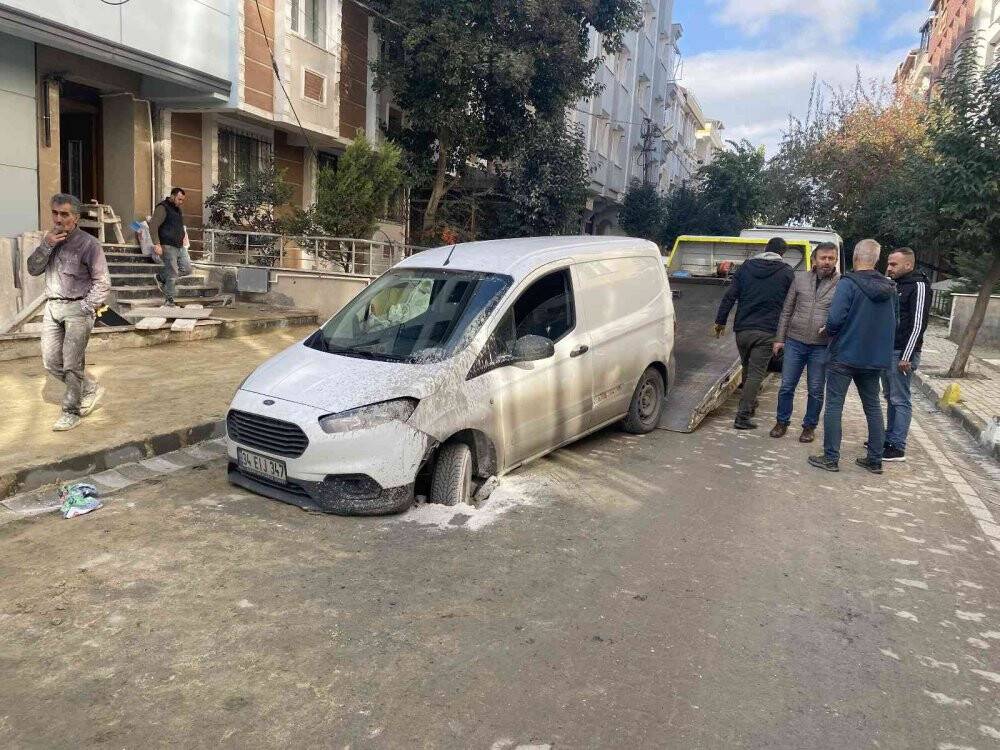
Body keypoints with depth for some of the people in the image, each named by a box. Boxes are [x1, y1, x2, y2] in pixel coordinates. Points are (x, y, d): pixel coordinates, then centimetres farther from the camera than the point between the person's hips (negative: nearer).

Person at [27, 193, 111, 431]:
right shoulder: (49, 239, 11)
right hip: (52, 306, 7)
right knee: (51, 361, 8)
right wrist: (46, 246, -10)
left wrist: (85, 308, -12)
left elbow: (103, 282, -8)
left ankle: (71, 412, 7)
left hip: (78, 307, -6)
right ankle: (91, 389, 26)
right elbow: (33, 269, 4)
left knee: (72, 364, -5)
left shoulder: (88, 243, -8)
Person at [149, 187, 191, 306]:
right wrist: (157, 244, -26)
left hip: (180, 246, 9)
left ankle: (161, 277, 22)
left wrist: (182, 240, 22)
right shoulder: (163, 208, -10)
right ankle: (169, 299, 5)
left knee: (186, 269, 6)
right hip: (168, 247, -9)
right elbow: (153, 225, -19)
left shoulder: (177, 209, 17)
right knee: (172, 273, -6)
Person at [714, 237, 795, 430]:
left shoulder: (746, 266, 8)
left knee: (748, 369, 21)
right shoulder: (787, 272, 2)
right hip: (767, 332, -3)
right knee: (756, 373, -3)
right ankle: (743, 416, -8)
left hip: (742, 329, 3)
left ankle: (750, 405, 32)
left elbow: (730, 296, 5)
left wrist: (720, 321, 10)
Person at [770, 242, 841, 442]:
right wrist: (779, 339, 6)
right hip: (794, 342, 2)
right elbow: (786, 311, 7)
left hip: (822, 347, -2)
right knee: (786, 386, 8)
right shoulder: (800, 278, 3)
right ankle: (782, 422, 25)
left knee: (816, 390, 9)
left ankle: (810, 426, 25)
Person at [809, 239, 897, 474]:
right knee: (873, 407, 15)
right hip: (875, 358, 6)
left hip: (844, 355, -6)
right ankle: (875, 460, 21)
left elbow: (835, 319, -22)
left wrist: (829, 331, -2)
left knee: (834, 406, 2)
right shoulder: (889, 288, 5)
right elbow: (894, 322, 12)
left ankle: (831, 458, 5)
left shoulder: (848, 283, -15)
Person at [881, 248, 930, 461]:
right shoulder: (896, 284, 15)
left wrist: (906, 356, -19)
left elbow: (918, 324, -16)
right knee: (890, 397, 14)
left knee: (900, 400, -4)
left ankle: (897, 448, 0)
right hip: (887, 351, 8)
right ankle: (889, 438, 23)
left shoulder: (918, 286, -10)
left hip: (902, 354, -8)